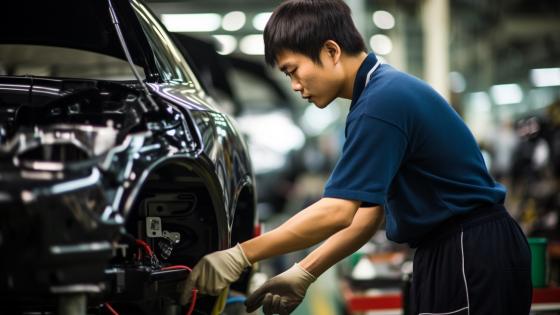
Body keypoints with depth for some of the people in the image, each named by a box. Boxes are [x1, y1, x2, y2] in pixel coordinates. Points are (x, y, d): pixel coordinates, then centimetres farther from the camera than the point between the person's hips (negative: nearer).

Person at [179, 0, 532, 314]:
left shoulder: (382, 103, -19)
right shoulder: (384, 91, 11)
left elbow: (337, 212, -24)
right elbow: (369, 211, 12)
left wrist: (240, 256, -20)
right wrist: (304, 273, 8)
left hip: (472, 255, -10)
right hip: (451, 251, 10)